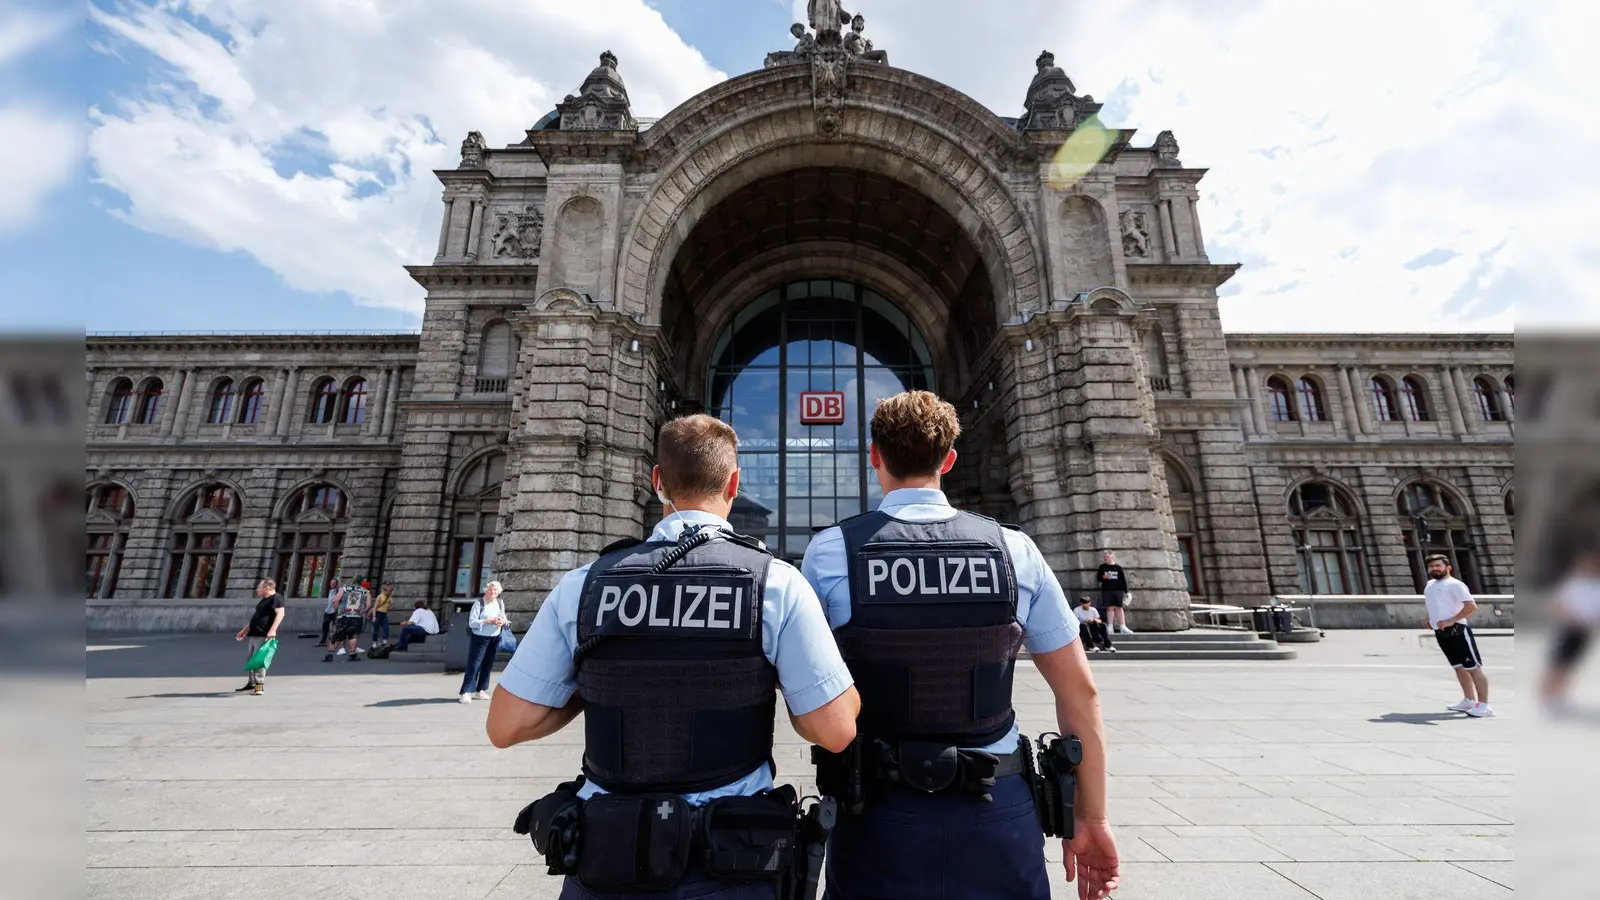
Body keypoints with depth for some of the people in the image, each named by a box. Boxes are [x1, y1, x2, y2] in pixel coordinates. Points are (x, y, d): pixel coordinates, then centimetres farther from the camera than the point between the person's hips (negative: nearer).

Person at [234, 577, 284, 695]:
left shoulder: (276, 598, -11)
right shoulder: (263, 600, 21)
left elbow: (280, 613, -24)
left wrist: (273, 629, -33)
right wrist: (245, 629, 30)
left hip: (264, 635, -10)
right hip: (253, 634, 10)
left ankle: (260, 684, -8)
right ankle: (251, 683, 27)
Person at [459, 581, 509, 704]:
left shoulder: (500, 604, 5)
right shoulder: (479, 604, -11)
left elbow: (504, 619, 11)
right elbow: (472, 622, -16)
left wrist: (503, 622, -12)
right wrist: (488, 621, -24)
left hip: (494, 639, 5)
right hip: (480, 638, -5)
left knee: (488, 666, 11)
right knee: (473, 665, -3)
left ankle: (481, 690, 22)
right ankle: (466, 692, 4)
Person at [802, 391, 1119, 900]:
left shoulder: (830, 552, -11)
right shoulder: (1015, 550, -6)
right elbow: (1079, 693, 0)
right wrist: (1091, 817, 11)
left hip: (881, 814, -1)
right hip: (1000, 814, 2)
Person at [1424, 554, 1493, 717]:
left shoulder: (1454, 584, -10)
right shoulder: (1430, 584, 15)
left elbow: (1472, 606, -17)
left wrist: (1451, 620, -21)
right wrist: (1430, 619, 15)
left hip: (1457, 631, -8)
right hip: (1440, 633, 8)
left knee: (1473, 667, -3)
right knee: (1459, 667, 16)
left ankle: (1484, 705, 0)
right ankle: (1469, 700, 25)